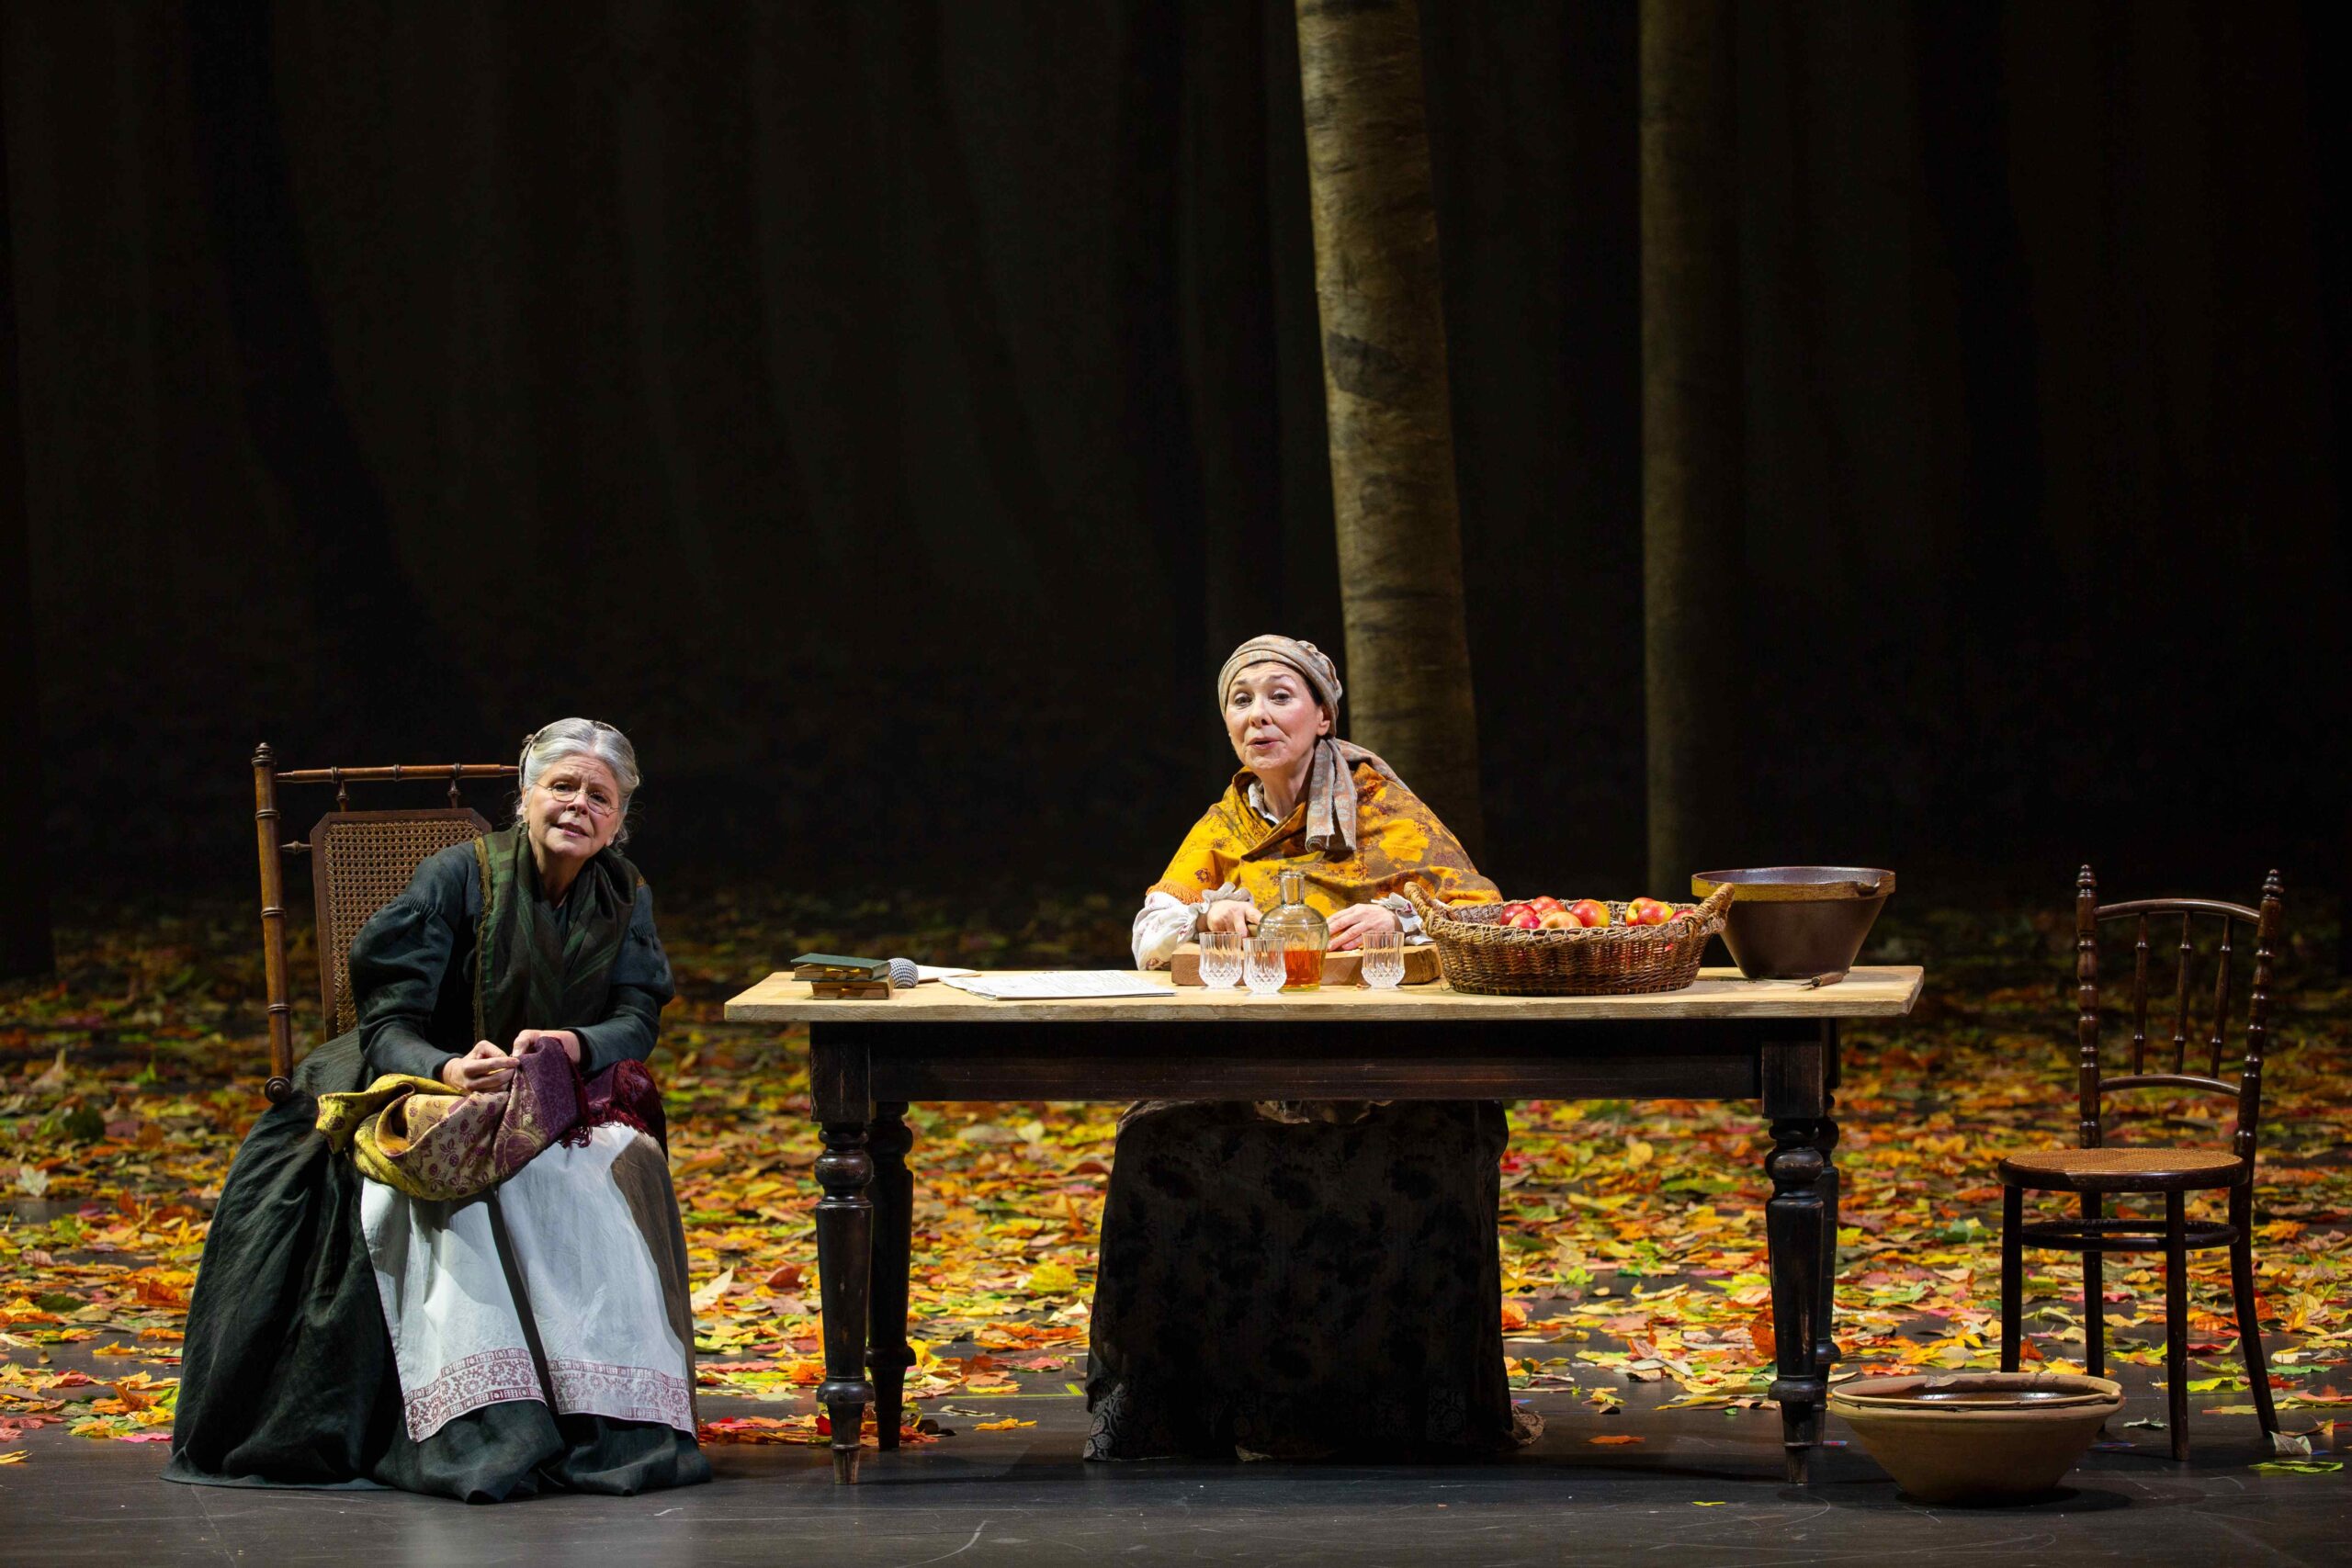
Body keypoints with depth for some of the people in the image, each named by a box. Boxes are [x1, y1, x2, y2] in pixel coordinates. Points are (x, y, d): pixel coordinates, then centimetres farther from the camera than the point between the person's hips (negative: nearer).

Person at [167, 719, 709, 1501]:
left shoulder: (625, 899, 5)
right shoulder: (461, 877, -9)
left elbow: (638, 1022, -3)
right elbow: (387, 1021, -14)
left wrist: (572, 1046, -27)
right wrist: (449, 1070, -36)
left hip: (562, 1106, 3)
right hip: (429, 1101, -3)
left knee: (620, 1169, -31)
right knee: (467, 1186, -38)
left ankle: (615, 1427, -36)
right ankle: (479, 1429, -46)